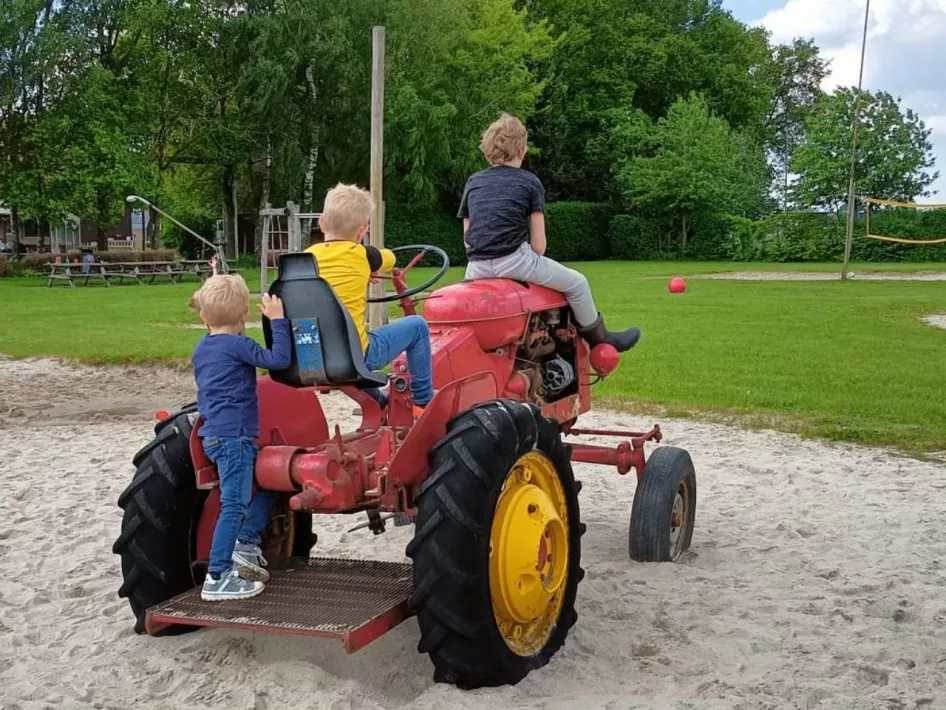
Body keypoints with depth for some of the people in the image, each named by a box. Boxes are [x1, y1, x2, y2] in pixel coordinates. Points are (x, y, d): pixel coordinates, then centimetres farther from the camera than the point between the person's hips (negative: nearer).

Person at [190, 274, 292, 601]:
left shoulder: (202, 349, 15)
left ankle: (245, 547, 19)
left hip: (213, 435, 10)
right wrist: (278, 319, -14)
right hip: (233, 438, -10)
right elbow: (279, 359, -20)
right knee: (234, 505, -9)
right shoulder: (237, 345, -12)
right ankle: (217, 578, -8)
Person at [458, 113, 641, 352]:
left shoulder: (473, 182, 15)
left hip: (477, 267, 4)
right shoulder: (530, 182, 3)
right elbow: (538, 244, -1)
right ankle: (600, 340, 27)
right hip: (514, 259, -4)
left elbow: (467, 240, 15)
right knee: (576, 283, 16)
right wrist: (531, 270, 17)